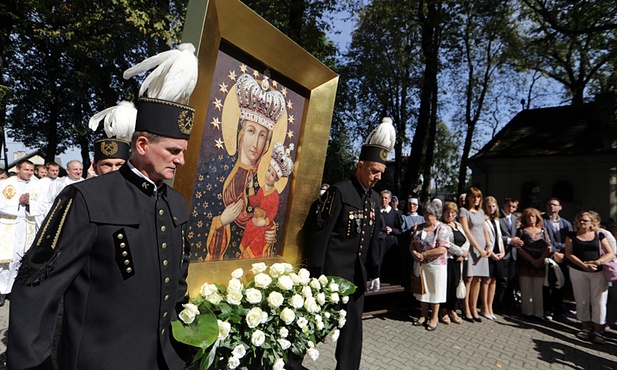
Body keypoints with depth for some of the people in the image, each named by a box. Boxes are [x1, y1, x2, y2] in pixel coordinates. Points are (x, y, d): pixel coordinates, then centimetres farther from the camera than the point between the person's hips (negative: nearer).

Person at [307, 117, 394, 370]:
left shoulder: (374, 198, 9)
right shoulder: (340, 191, -13)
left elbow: (374, 238, 13)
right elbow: (320, 233, -15)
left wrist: (374, 272, 11)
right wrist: (316, 273, -15)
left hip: (358, 273, 7)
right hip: (333, 270, -6)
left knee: (353, 325, 14)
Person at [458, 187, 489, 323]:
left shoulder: (481, 212, 18)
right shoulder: (463, 211, -2)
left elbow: (485, 230, 17)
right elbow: (466, 231, -9)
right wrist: (479, 248, -12)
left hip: (482, 248, 6)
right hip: (470, 247, -6)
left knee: (478, 279, 6)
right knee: (468, 278, -4)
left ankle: (473, 309, 14)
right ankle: (466, 311, 3)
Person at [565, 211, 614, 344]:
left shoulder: (599, 235, 7)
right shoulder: (572, 236, 5)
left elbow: (610, 253, 2)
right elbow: (568, 253, -2)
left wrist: (597, 262, -15)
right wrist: (584, 265, -14)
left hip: (598, 272, 0)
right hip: (578, 272, 0)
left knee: (599, 302, -1)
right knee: (582, 301, 5)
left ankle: (598, 331, 8)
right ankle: (586, 328, 16)